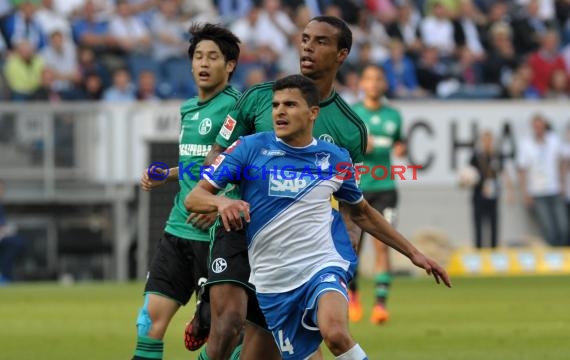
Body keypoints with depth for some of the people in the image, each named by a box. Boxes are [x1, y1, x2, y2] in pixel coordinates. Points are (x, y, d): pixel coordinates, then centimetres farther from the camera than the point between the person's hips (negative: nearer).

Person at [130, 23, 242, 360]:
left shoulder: (233, 107, -10)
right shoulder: (188, 110, 16)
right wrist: (164, 176, 15)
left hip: (213, 232, -7)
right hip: (178, 228, 7)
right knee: (153, 314, 1)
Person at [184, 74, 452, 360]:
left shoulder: (335, 159, 3)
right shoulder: (250, 148, -3)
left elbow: (362, 213, 21)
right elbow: (193, 198, -5)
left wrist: (412, 253, 21)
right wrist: (221, 202, -28)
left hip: (321, 266, -1)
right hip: (272, 282, 1)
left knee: (335, 333, -32)